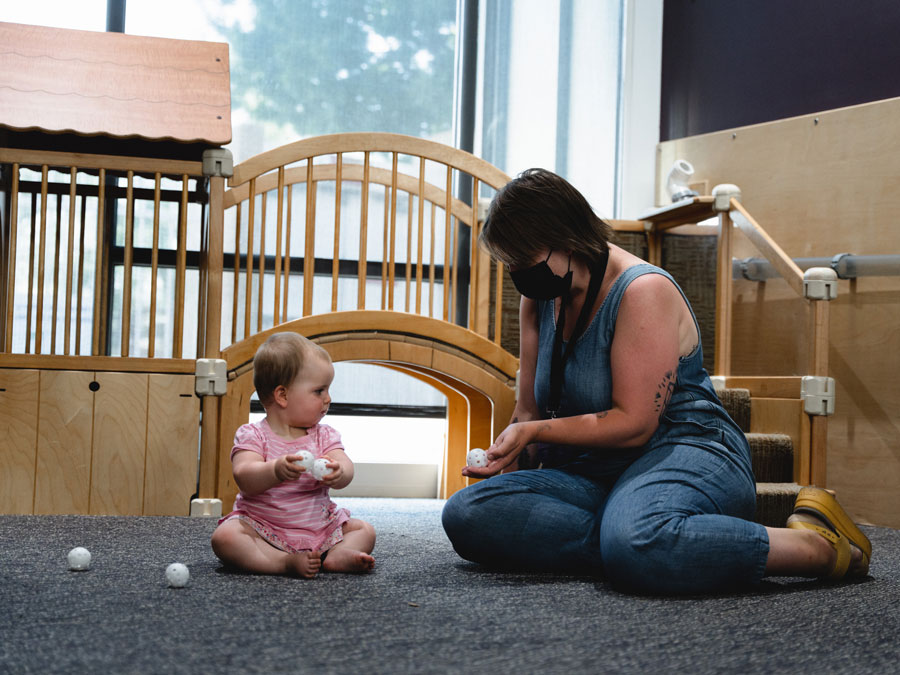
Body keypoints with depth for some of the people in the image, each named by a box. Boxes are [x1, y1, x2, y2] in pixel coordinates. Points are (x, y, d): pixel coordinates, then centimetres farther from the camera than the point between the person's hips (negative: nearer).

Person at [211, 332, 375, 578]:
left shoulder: (324, 435, 3)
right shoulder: (252, 436, -8)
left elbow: (346, 466, -13)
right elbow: (244, 478, -24)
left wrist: (337, 473, -39)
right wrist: (276, 471, -45)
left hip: (320, 528, 4)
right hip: (263, 529, -4)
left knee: (364, 530, -6)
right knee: (224, 537, -29)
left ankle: (338, 554, -31)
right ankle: (287, 563, -37)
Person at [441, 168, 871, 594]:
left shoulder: (644, 292, -13)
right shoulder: (538, 298, 12)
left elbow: (634, 423, -17)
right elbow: (529, 410, 16)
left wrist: (534, 431, -13)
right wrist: (510, 457, -5)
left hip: (685, 452, -7)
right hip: (593, 473, 7)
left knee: (640, 544, -45)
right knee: (466, 515, -21)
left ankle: (817, 545, -23)